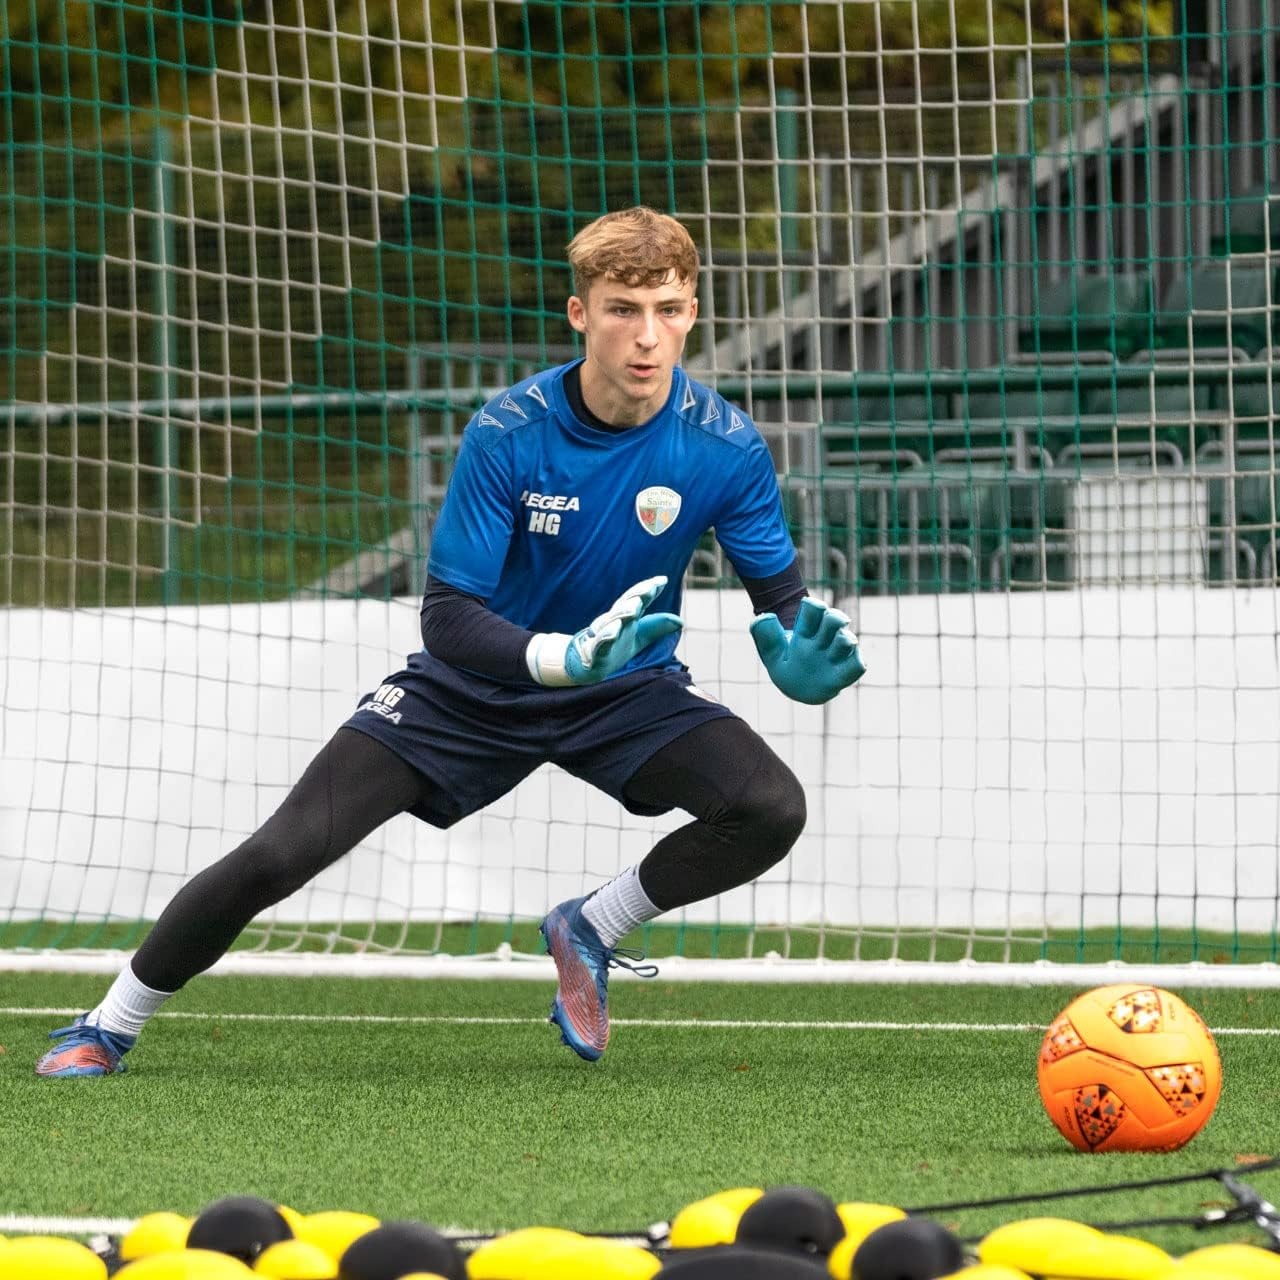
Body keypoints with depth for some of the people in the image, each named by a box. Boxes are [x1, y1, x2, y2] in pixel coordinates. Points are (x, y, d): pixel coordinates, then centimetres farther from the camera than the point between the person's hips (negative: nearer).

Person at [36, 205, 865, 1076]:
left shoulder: (725, 446, -19)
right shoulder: (509, 433, -25)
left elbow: (781, 594, -8)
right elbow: (447, 615, -25)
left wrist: (801, 662, -33)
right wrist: (568, 655, -44)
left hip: (629, 687, 2)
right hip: (473, 688, -2)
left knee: (772, 807, -25)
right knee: (278, 855, -14)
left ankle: (591, 932, 3)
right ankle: (110, 1028, 9)